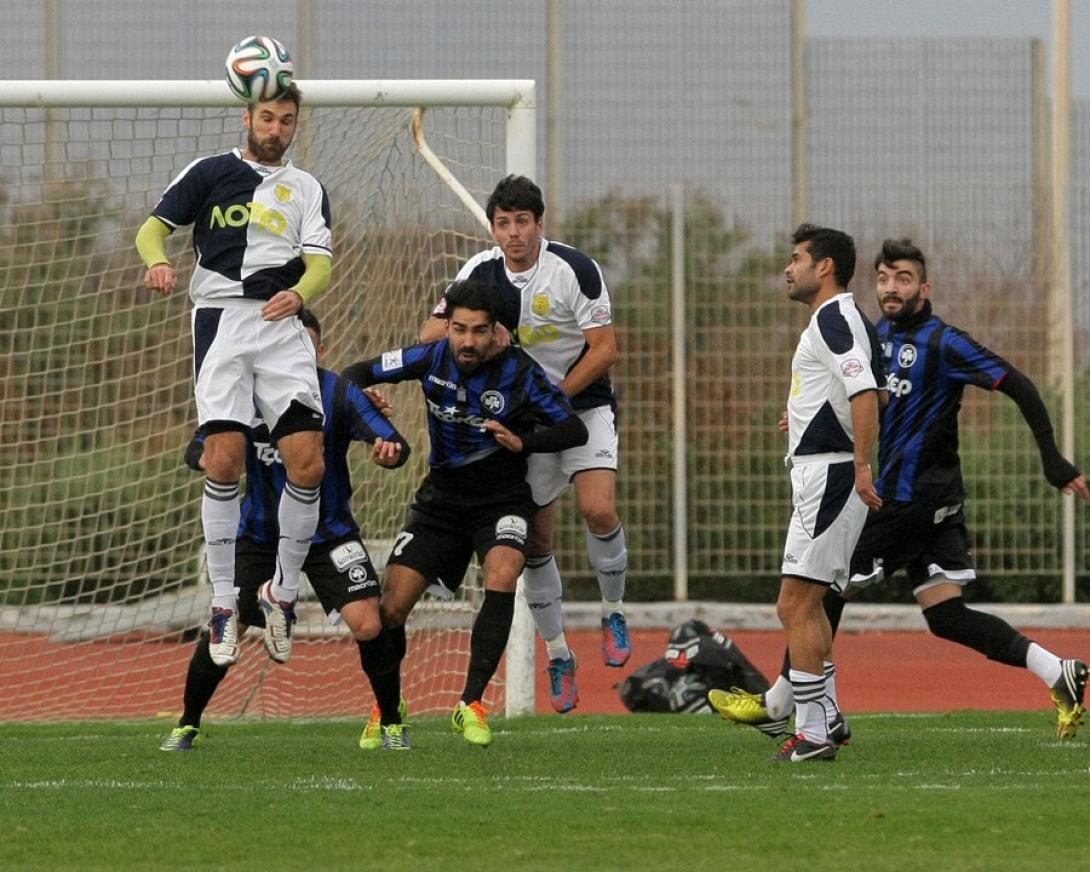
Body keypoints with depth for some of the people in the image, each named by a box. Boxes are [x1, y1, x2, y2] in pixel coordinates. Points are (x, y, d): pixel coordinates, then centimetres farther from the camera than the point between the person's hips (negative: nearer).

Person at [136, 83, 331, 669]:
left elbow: (320, 263, 6)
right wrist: (157, 261, -16)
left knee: (307, 464, -9)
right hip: (220, 316, -2)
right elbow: (153, 227, 7)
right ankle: (224, 602, -4)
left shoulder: (306, 189, 17)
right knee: (224, 461, -13)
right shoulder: (210, 172, 11)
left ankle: (283, 590, 9)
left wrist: (299, 293, -17)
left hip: (281, 325, 2)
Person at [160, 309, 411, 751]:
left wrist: (390, 450, -47)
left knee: (368, 625, -17)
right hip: (261, 532, 1)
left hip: (328, 532, -1)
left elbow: (394, 443, -22)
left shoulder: (339, 393, -15)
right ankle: (187, 725, 13)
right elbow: (197, 450, -9)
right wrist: (206, 456, -34)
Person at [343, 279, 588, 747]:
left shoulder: (519, 371, -16)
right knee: (388, 609, -6)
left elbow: (574, 429, -16)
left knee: (502, 575, -34)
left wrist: (523, 441, -33)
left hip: (501, 501, -3)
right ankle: (387, 716, 20)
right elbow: (358, 374, 3)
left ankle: (471, 705, -29)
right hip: (441, 500, 3)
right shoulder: (433, 358, -7)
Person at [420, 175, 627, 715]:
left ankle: (613, 614, 1)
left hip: (583, 403, -3)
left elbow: (604, 350, -14)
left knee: (598, 509, -24)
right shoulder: (482, 272, -4)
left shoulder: (575, 269, -15)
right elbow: (430, 335, -3)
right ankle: (557, 656, 16)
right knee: (535, 541, 2)